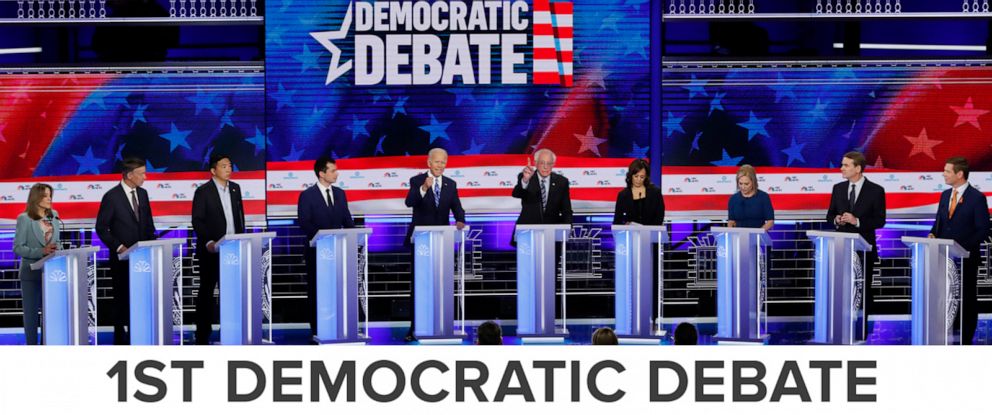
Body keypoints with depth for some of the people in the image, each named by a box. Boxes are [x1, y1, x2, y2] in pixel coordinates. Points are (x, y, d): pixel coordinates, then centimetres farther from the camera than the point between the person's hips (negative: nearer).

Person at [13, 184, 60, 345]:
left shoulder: (54, 216, 8)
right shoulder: (24, 219, -7)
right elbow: (18, 248, -11)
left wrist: (56, 249, -6)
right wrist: (41, 251, -23)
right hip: (31, 272, -4)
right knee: (31, 312, 4)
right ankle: (32, 346, 11)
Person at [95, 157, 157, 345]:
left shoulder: (142, 194, 8)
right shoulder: (111, 197, -10)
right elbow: (101, 228, -7)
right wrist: (118, 247, -15)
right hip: (122, 257, -5)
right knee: (122, 299, 3)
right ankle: (120, 339, 10)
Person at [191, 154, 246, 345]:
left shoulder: (235, 188, 10)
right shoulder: (203, 191, -7)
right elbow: (197, 221, -10)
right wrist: (209, 242, -21)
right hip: (211, 250, -5)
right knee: (206, 291, 3)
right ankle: (202, 335, 7)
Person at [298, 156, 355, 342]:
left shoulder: (340, 193, 11)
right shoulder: (307, 195, -4)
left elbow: (347, 220, 13)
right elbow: (304, 223, -10)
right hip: (317, 250, -4)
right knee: (316, 291, 2)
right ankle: (316, 332, 6)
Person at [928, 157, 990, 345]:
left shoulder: (977, 198, -9)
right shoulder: (945, 195, 11)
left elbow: (982, 230, -10)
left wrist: (964, 247, -19)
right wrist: (933, 234, -2)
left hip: (966, 258, -5)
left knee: (966, 300, 4)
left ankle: (965, 341, 10)